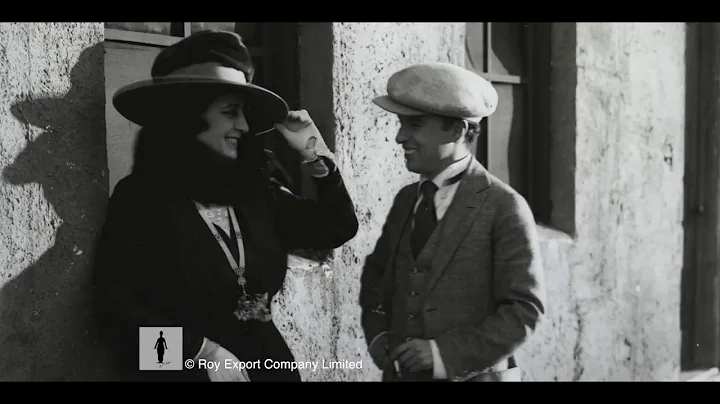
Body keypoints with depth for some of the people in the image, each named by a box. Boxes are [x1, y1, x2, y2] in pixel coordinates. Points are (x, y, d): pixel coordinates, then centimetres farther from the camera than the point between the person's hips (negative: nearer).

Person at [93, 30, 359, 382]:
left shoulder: (253, 192, 5)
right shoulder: (140, 196, -9)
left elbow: (337, 228, 10)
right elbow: (117, 308, -15)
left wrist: (314, 154, 3)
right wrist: (202, 350, -21)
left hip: (266, 364, 5)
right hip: (184, 369, -5)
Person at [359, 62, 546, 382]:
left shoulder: (504, 208, -12)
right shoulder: (405, 199, 5)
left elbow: (524, 309, -13)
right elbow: (377, 272, 19)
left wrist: (445, 354, -18)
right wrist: (377, 335, 4)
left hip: (469, 375, -5)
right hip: (400, 372, 5)